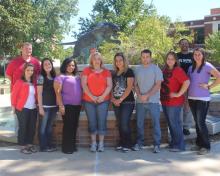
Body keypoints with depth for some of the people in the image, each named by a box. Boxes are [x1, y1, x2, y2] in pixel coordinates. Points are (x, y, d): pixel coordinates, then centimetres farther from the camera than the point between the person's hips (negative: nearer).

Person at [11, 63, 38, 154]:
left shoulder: (34, 83, 12)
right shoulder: (19, 82, -5)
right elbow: (14, 94, -4)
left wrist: (37, 104, 9)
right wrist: (13, 105, -4)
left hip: (33, 109, 5)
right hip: (22, 109, -5)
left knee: (32, 127, 8)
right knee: (23, 127, 1)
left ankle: (29, 144, 21)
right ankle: (23, 146, 10)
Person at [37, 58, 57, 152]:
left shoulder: (54, 77, 12)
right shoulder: (41, 77, -6)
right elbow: (39, 93, -9)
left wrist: (58, 105, 8)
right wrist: (40, 107, -14)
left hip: (53, 106, 6)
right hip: (45, 106, -6)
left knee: (50, 126, 13)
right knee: (43, 127, 1)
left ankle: (50, 145, 21)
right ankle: (43, 146, 7)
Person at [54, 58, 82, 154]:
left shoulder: (77, 77, 16)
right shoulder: (61, 77, -3)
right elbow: (58, 92, -9)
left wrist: (82, 103, 14)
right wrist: (61, 105, -16)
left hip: (77, 105, 6)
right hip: (67, 105, -6)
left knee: (74, 126, 10)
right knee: (68, 126, -5)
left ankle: (73, 145, 21)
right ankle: (66, 147, 3)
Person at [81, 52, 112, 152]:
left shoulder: (106, 72, 8)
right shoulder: (87, 70, 5)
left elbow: (109, 86, 2)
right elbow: (84, 85, -2)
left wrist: (102, 96, -11)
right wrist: (91, 96, -11)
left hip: (103, 100, 0)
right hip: (89, 101, 0)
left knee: (102, 122, 0)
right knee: (92, 122, 4)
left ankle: (101, 143, 9)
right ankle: (93, 143, 13)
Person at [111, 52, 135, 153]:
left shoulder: (129, 72, -3)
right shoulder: (114, 73, 14)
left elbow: (129, 87, -11)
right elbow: (112, 87, 15)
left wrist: (120, 99, -14)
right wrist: (113, 99, -2)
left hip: (127, 102, -5)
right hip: (116, 103, 5)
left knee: (125, 124, -8)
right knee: (120, 124, 8)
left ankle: (127, 145, 4)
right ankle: (122, 143, 17)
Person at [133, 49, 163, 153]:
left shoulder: (156, 69, -1)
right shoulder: (137, 69, 11)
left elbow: (158, 85, -7)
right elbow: (135, 84, 11)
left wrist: (147, 95, -14)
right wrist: (139, 95, -7)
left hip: (153, 101, -3)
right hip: (140, 101, 4)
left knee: (156, 123, -2)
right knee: (139, 123, 9)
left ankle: (157, 144, 5)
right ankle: (139, 143, 20)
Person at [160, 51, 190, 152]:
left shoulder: (177, 70, -12)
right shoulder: (165, 70, 12)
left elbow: (187, 82, -23)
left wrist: (179, 94, -19)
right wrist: (162, 95, 13)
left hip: (174, 102, -8)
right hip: (165, 101, 8)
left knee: (175, 123, -2)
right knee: (170, 124, 15)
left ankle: (179, 145, 9)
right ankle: (173, 143, 27)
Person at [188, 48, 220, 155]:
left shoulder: (207, 66, -7)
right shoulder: (191, 68, 12)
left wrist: (209, 86, -12)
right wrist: (186, 97, 8)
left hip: (202, 99, -6)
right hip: (191, 98, 6)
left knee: (201, 122, -7)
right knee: (197, 122, 12)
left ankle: (206, 146, 4)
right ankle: (199, 144, 23)